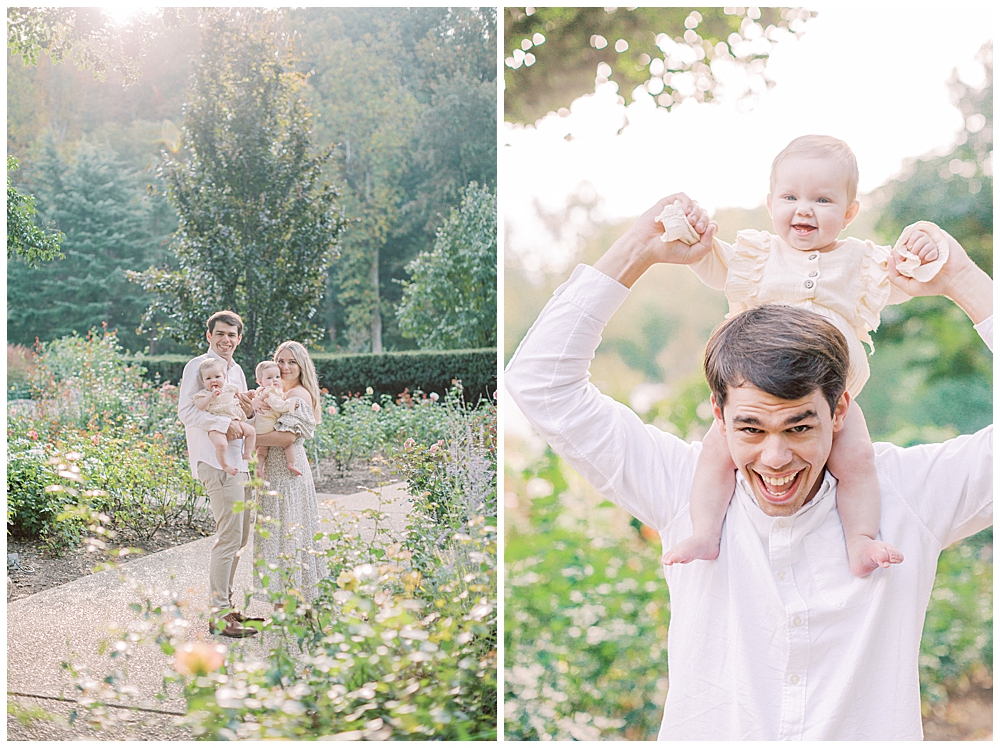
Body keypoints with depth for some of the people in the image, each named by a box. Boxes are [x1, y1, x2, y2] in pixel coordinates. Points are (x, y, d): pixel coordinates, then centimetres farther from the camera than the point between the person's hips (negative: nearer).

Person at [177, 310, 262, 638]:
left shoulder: (236, 370, 20)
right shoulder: (198, 366, -5)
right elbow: (186, 411, -14)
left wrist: (249, 412, 6)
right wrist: (225, 423, -21)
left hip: (237, 460, 9)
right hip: (214, 460, -9)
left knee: (239, 536, 12)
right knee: (229, 535, -11)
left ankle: (222, 604, 22)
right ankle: (219, 614, -6)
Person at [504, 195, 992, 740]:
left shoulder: (904, 491, -1)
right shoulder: (687, 489, -2)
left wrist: (958, 280, -7)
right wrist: (637, 250, -4)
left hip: (872, 733, 0)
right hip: (707, 734, 0)